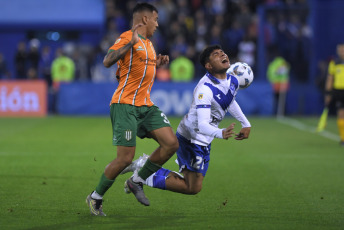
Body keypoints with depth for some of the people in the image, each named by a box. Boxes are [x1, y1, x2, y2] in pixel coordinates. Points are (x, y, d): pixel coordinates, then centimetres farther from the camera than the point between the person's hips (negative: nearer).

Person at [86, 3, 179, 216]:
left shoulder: (149, 44, 20)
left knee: (171, 143, -6)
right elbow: (107, 61, -23)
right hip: (125, 105, -8)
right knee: (126, 158, -11)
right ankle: (96, 198, 9)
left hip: (146, 106, 8)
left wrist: (157, 64, 17)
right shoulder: (127, 37, -8)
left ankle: (137, 181, 10)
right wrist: (131, 43, -29)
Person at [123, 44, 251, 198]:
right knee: (193, 188, -11)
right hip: (191, 138, -9)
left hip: (203, 142, 9)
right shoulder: (204, 89, -28)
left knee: (193, 186, 11)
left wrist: (246, 124, 23)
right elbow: (202, 125, -36)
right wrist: (220, 133, -53)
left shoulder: (233, 82, -1)